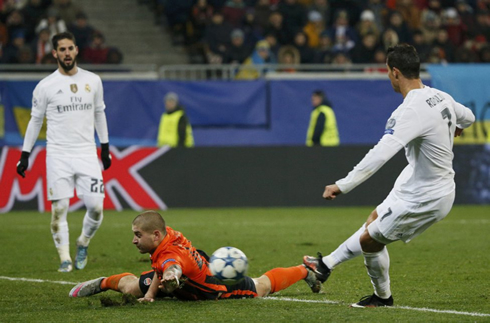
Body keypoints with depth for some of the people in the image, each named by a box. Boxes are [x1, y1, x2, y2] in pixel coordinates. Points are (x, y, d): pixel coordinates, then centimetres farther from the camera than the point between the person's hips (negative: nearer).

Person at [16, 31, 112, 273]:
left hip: (87, 153, 2)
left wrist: (105, 148, 18)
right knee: (59, 209, -6)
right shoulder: (46, 86, -1)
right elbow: (35, 120, 6)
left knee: (96, 207, -6)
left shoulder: (93, 81, 7)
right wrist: (25, 155, 5)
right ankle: (64, 258, 3)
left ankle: (83, 243, 20)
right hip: (58, 155, -2)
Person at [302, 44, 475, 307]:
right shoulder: (440, 97, -1)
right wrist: (455, 128, 45)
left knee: (370, 240, 8)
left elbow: (381, 154, -37)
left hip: (423, 198, -9)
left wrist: (343, 185, -37)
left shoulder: (411, 111, -29)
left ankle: (382, 298, 29)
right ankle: (327, 264, 36)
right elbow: (467, 117, 20)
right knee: (373, 222, 23)